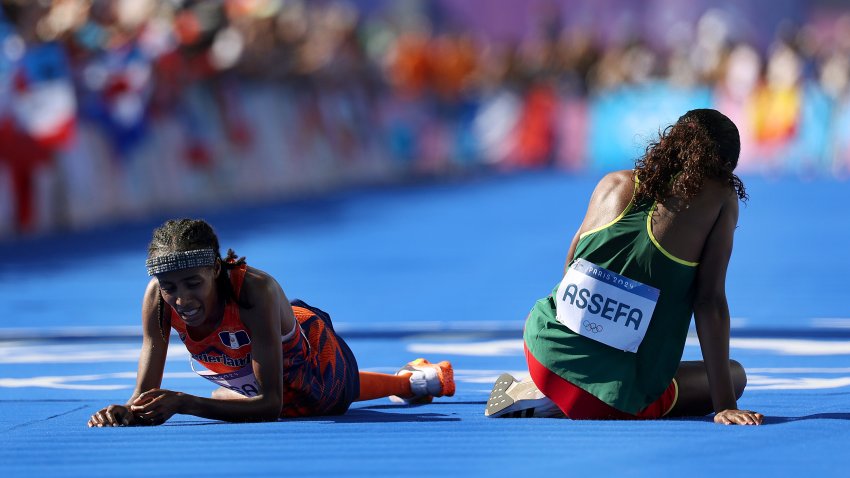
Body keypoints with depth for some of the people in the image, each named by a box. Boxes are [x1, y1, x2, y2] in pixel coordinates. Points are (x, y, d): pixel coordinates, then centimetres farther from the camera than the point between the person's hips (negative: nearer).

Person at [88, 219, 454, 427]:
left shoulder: (255, 290, -49)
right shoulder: (158, 298, -37)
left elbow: (271, 404, -49)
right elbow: (146, 394, -34)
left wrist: (183, 403, -61)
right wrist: (126, 413, -59)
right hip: (242, 378, 4)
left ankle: (416, 380, 68)